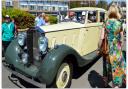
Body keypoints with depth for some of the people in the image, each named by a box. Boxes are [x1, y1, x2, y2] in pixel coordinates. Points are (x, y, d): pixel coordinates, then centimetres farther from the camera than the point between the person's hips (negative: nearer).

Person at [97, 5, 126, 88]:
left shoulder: (106, 23, -5)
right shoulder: (119, 23, -8)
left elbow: (102, 38, -8)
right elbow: (121, 40, -1)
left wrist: (99, 48, 5)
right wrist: (120, 49, 15)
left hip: (107, 49, 3)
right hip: (116, 49, -3)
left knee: (107, 65, 22)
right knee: (117, 68, 8)